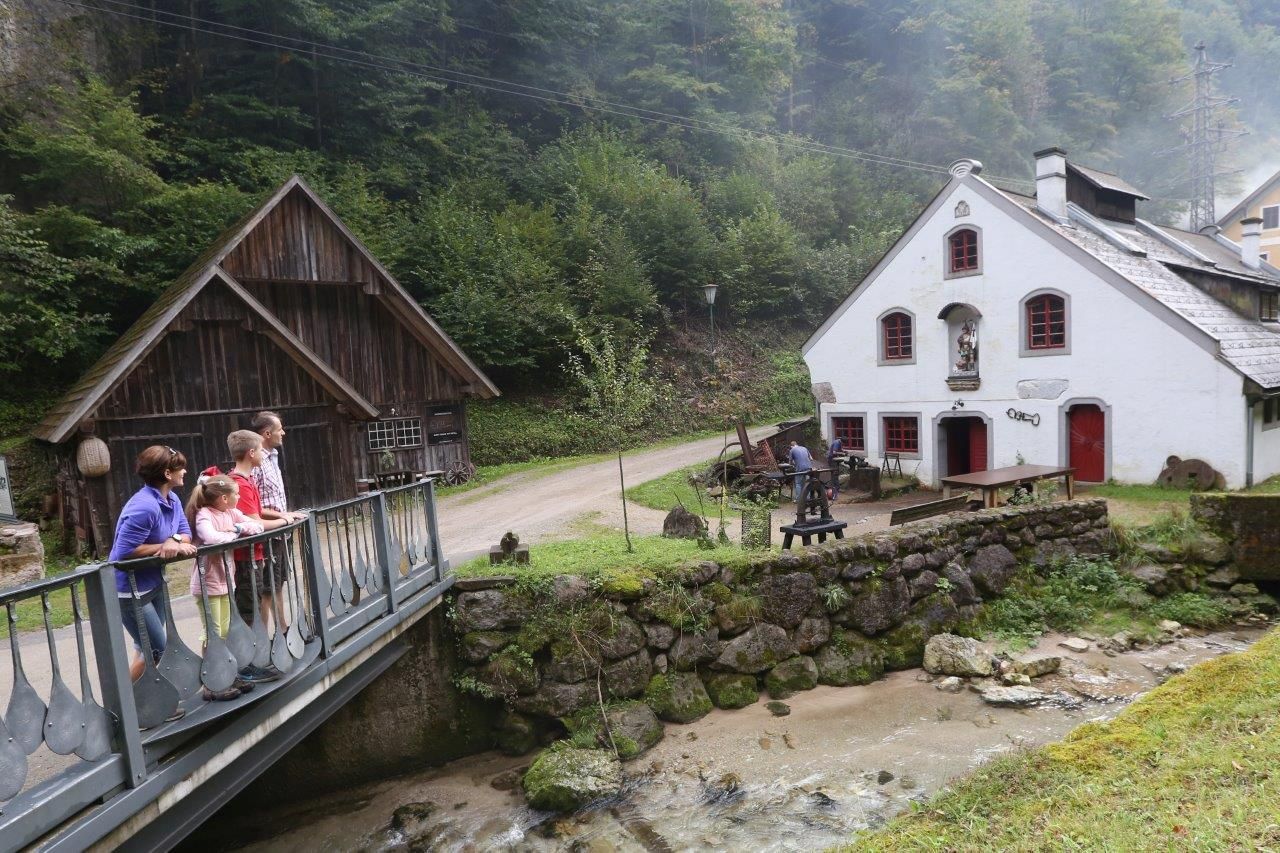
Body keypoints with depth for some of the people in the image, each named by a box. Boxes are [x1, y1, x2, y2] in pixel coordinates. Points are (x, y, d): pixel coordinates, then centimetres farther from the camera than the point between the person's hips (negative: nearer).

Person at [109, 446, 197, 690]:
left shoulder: (172, 500, 1)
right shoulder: (144, 507, -28)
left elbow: (185, 533, 5)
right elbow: (126, 550, -28)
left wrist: (175, 540, -18)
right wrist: (165, 546, -20)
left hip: (154, 584, 9)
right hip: (131, 590, -9)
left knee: (151, 649, 18)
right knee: (157, 651, -1)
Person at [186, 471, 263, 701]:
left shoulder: (231, 513, 6)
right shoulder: (204, 515, -17)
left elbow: (257, 526, 4)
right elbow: (211, 538, -34)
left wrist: (238, 527, -13)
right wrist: (234, 533, -17)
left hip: (225, 580, 8)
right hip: (208, 583, -8)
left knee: (225, 632, 14)